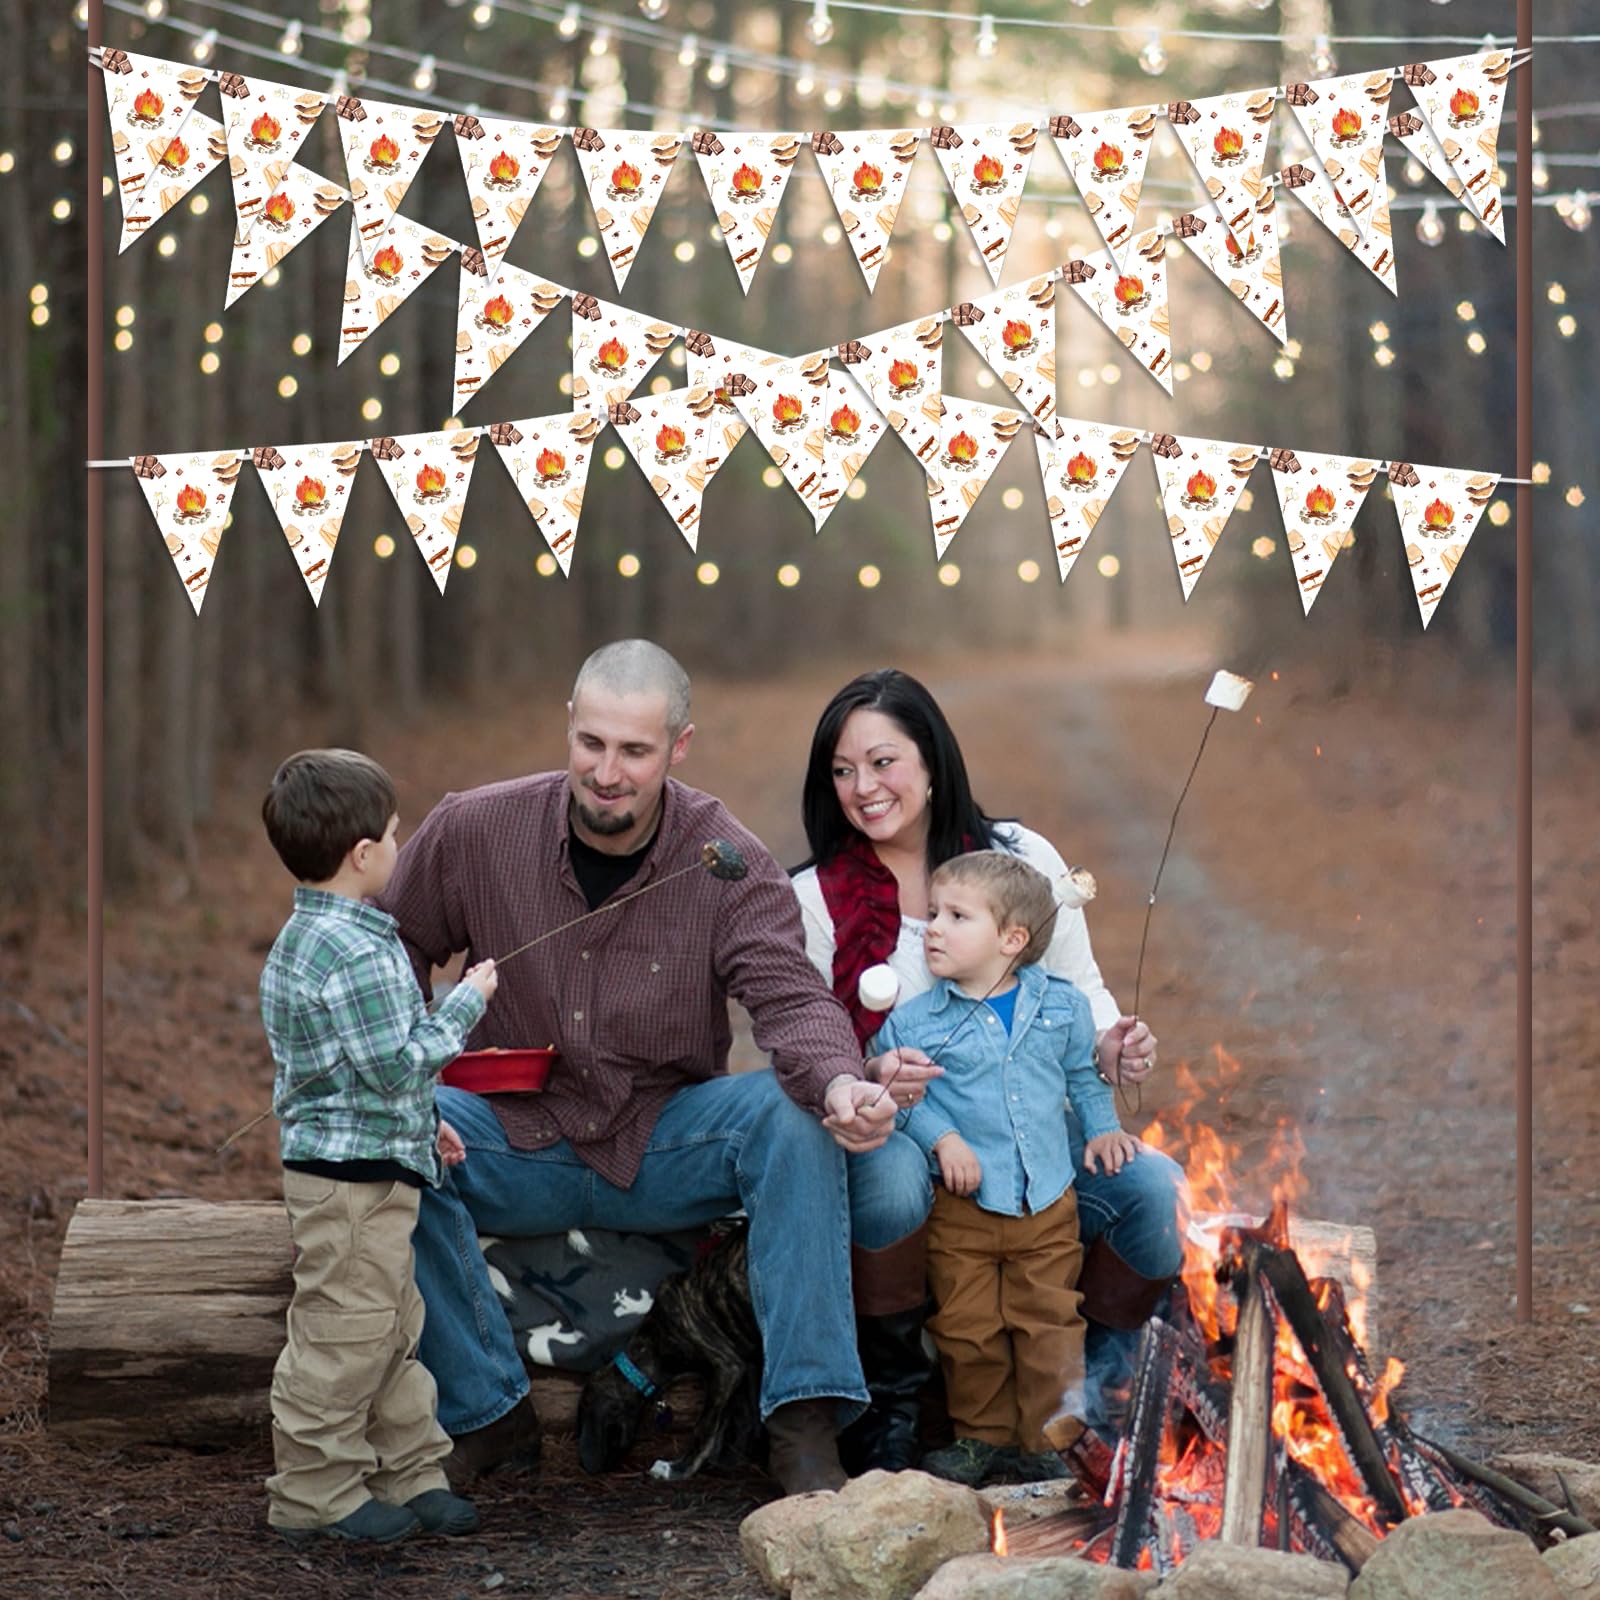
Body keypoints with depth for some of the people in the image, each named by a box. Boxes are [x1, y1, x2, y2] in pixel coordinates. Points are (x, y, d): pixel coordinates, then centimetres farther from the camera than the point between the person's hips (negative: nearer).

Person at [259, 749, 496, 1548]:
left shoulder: (302, 939, 12)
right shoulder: (357, 956, -23)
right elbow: (398, 1062, -23)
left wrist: (421, 1119, 25)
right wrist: (465, 1003, -11)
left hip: (370, 1162, 11)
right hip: (352, 1178, -11)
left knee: (393, 1330, 17)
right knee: (343, 1333, -3)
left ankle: (410, 1473, 24)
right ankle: (314, 1492, 4)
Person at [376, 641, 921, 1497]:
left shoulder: (730, 864, -8)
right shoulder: (472, 832, -7)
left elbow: (792, 1000, -19)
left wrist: (839, 1082, -42)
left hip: (667, 1153, 0)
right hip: (519, 1152, 0)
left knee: (791, 1111, -28)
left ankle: (804, 1424, -25)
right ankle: (485, 1413, -15)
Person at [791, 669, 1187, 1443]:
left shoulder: (1022, 858, 5)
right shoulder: (815, 899, 0)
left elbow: (1081, 991, 11)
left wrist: (1111, 1048, -13)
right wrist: (871, 1077, -26)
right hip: (893, 1134, -2)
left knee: (1154, 1186, -24)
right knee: (891, 1177, -39)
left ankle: (1092, 1381, 5)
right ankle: (892, 1400, -12)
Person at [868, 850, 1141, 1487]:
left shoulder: (1061, 1006, 3)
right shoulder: (913, 1020, -5)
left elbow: (1083, 1075, 18)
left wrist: (1102, 1127, 6)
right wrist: (940, 1137, -16)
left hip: (1048, 1205, 1)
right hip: (961, 1207, -1)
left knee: (1048, 1325, 4)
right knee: (969, 1328, 4)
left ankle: (1047, 1441, 16)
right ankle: (982, 1433, 21)